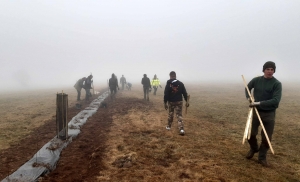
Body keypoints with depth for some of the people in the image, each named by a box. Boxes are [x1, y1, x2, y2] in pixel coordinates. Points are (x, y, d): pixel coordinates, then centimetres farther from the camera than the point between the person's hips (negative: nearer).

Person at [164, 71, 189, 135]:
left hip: (171, 102, 0)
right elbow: (185, 93, 0)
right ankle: (181, 129, -13)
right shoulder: (181, 83, -1)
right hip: (179, 102, 0)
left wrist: (165, 103, -5)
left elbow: (166, 94, -10)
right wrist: (186, 101, 6)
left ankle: (169, 126, 33)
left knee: (170, 114, 18)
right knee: (179, 115, 1)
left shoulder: (168, 84, -7)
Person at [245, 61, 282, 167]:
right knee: (250, 133, 4)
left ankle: (262, 157, 23)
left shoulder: (277, 84, -11)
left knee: (266, 138, 4)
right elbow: (248, 87, 19)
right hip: (256, 111, 2)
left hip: (269, 114, -2)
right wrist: (248, 97, 2)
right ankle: (254, 149, 34)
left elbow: (276, 100, -22)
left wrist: (259, 103, -26)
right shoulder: (256, 80, -2)